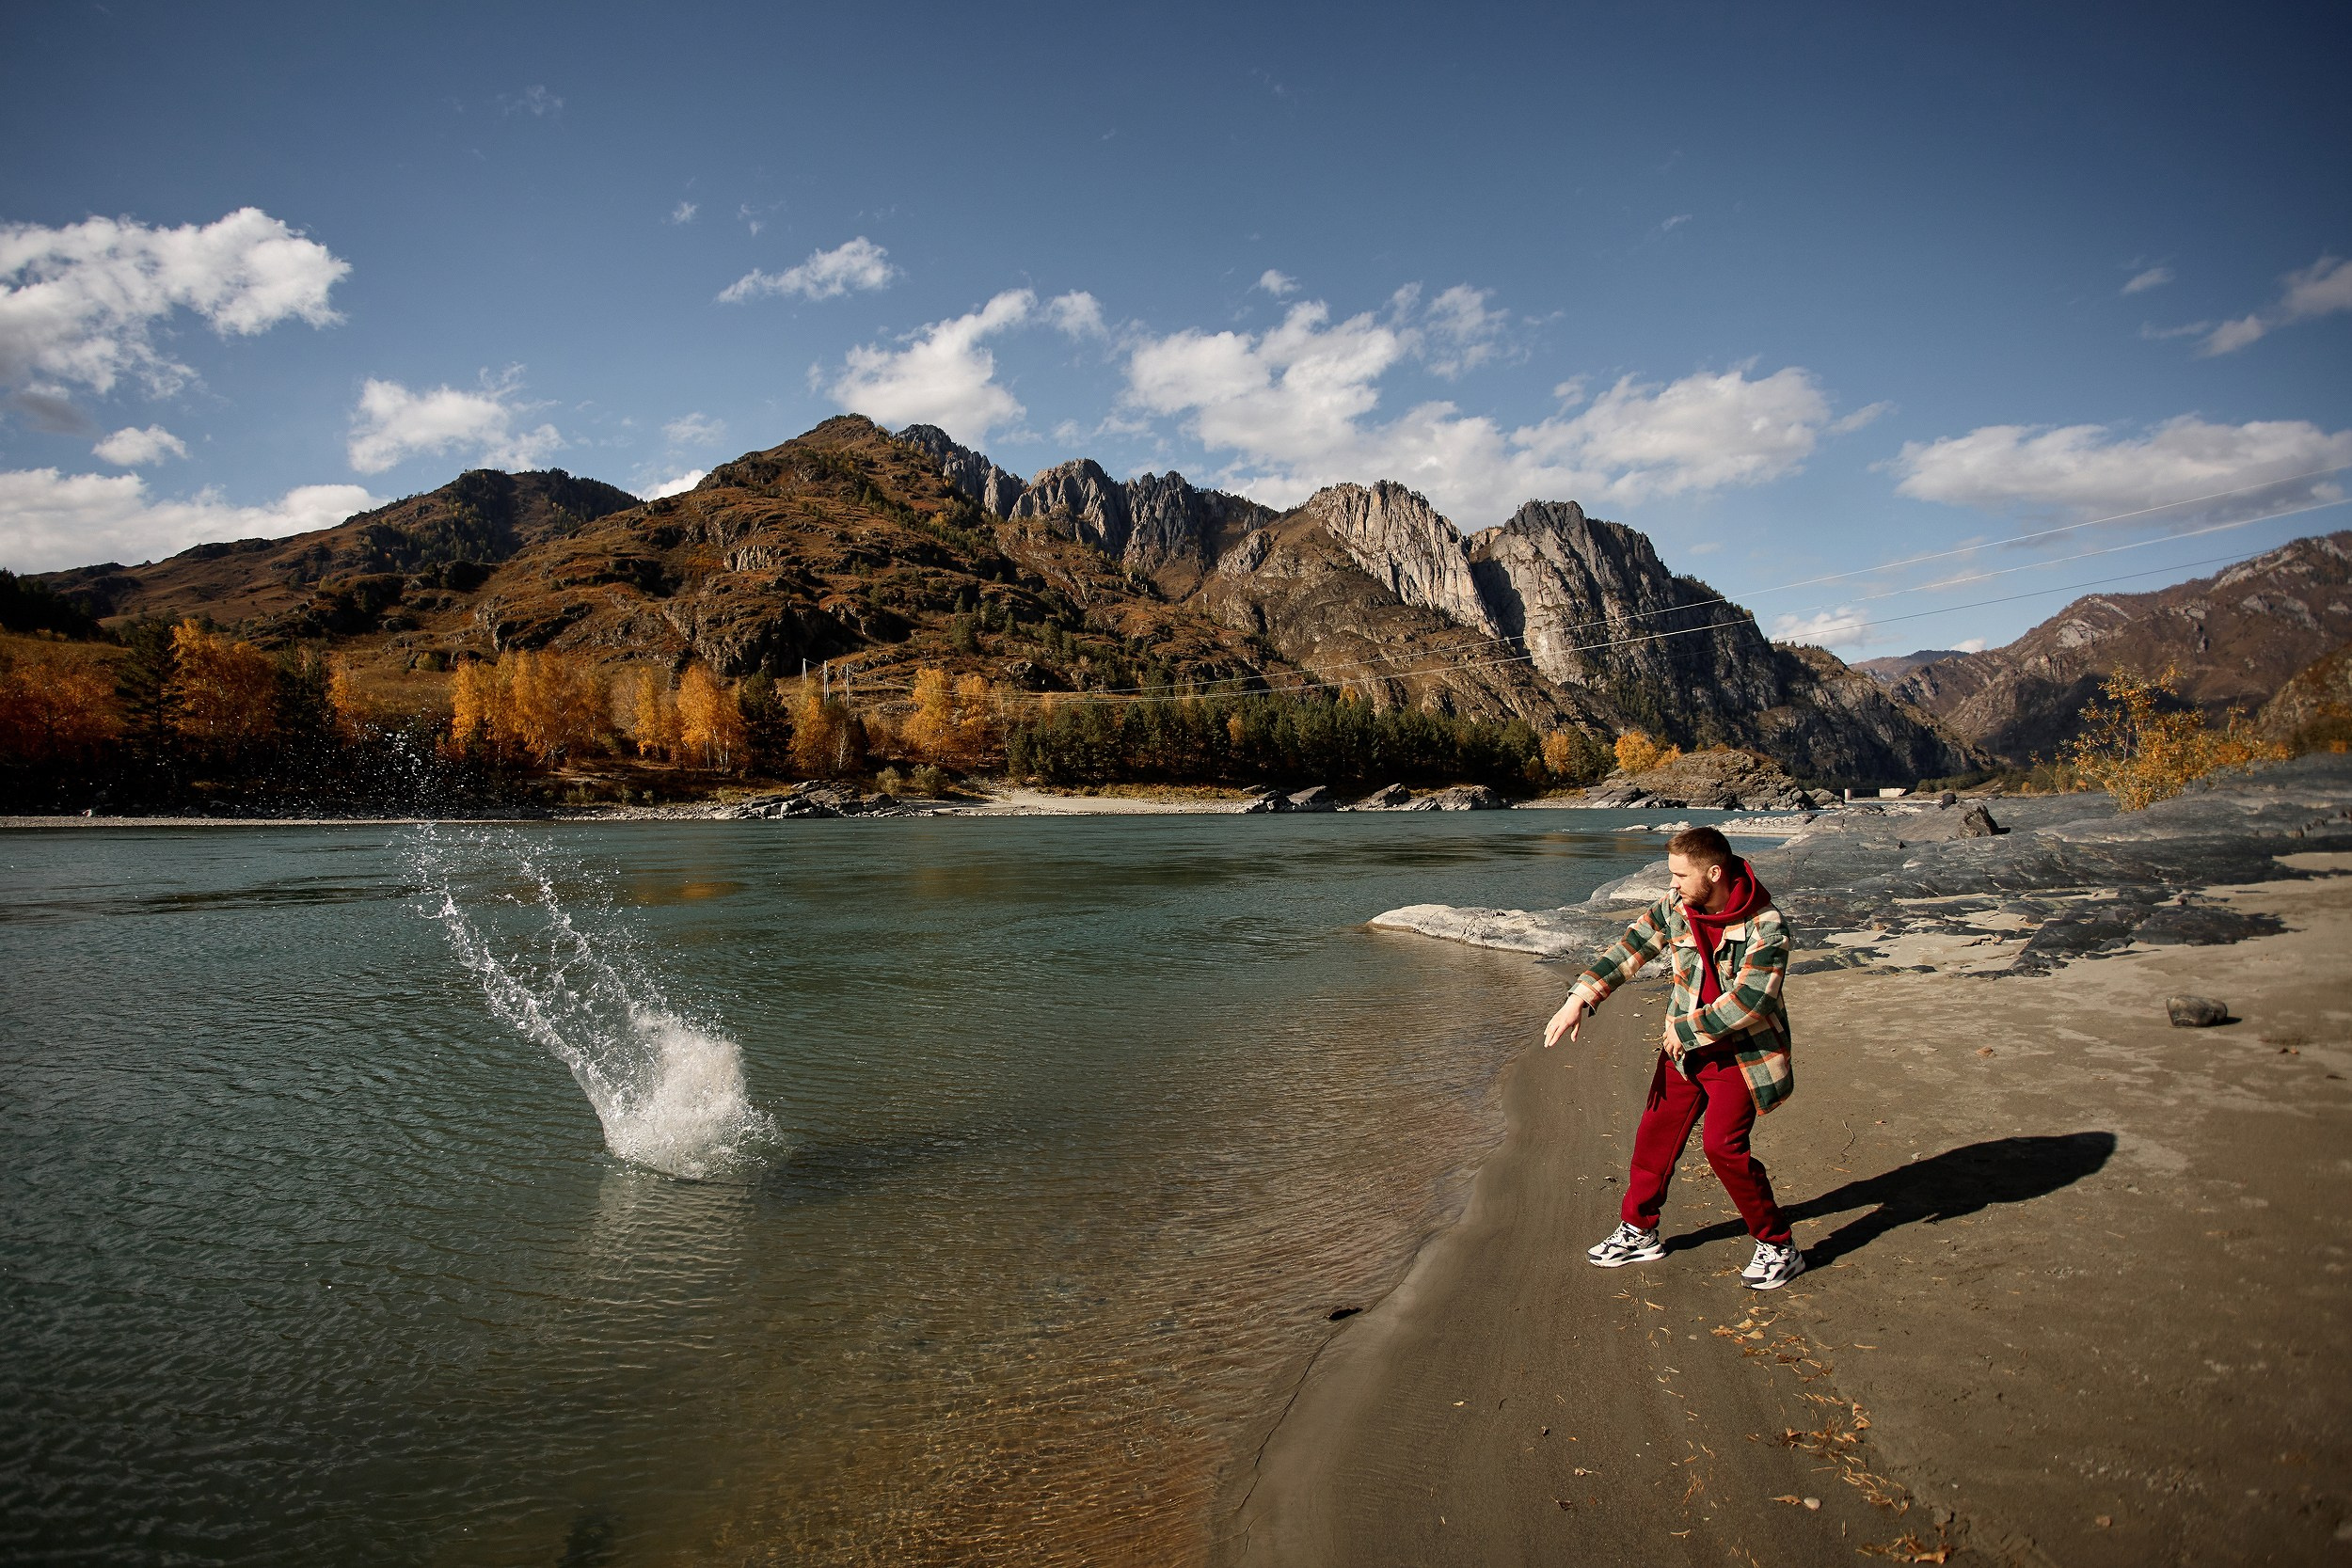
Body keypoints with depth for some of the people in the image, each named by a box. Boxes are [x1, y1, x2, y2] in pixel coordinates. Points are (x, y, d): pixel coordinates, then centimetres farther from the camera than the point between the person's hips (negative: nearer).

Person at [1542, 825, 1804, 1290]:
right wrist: (1579, 999, -12)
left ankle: (1779, 1248, 4)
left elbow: (1747, 1002, -25)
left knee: (1723, 1145, -16)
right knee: (1655, 1135, 8)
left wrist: (1685, 1028, -18)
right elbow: (1628, 951, -3)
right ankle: (1638, 1233, 26)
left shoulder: (1765, 927, -21)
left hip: (1743, 1053, -6)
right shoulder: (1675, 908, -5)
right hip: (1685, 1047, 6)